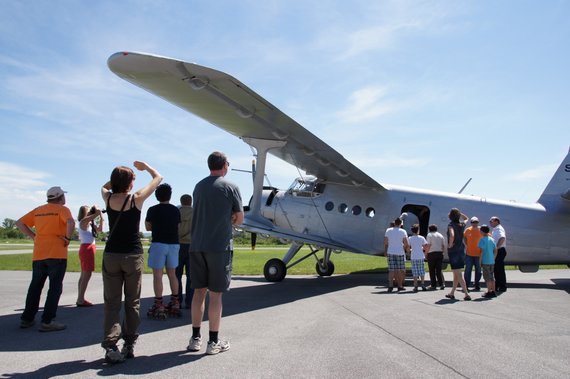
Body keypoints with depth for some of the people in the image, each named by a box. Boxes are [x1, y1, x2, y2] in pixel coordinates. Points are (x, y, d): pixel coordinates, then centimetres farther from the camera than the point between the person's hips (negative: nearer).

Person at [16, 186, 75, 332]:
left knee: (35, 287, 17)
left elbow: (19, 223, 14)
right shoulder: (62, 209, -5)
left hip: (38, 255, 6)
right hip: (57, 254, -6)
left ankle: (27, 318, 24)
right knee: (55, 288, 0)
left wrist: (33, 236, 12)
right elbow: (71, 223, -24)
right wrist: (68, 238, -11)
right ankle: (47, 321, -3)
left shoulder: (38, 210, 13)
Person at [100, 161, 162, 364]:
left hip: (111, 255, 2)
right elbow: (158, 177, 5)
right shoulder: (136, 199, -8)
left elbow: (105, 186, 27)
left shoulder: (108, 198, 1)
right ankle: (129, 344, 15)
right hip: (133, 255, -2)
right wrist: (145, 166, 20)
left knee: (112, 302, 5)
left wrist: (119, 174, 24)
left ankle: (111, 346, -4)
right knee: (132, 302, 10)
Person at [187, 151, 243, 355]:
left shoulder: (199, 186, 13)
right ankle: (214, 342, 8)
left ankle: (195, 338, 18)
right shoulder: (230, 187, -3)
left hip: (197, 246, 5)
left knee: (199, 291, 12)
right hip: (219, 246, -5)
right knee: (215, 293, 1)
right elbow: (239, 219, 0)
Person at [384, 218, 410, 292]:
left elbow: (385, 242, 5)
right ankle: (400, 286, 14)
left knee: (391, 270, 2)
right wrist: (408, 249, 14)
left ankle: (390, 286, -5)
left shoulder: (388, 230, 4)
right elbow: (406, 244, -5)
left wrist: (385, 251, 14)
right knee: (400, 270, 9)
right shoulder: (403, 232, -3)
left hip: (391, 253, 2)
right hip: (400, 253, -2)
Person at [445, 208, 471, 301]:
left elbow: (452, 235, -34)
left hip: (453, 251, -7)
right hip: (461, 250, 7)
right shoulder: (462, 225, 4)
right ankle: (452, 293, 25)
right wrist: (459, 213, 18)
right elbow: (466, 218, 28)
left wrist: (450, 244, -19)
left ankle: (467, 294, -8)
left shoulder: (451, 225, -15)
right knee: (456, 274, 15)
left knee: (458, 274, -4)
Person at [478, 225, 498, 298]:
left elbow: (481, 251, -14)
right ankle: (493, 292, 20)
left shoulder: (482, 239, -11)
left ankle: (489, 292, 1)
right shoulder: (492, 239, 10)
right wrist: (493, 258, 20)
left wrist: (480, 261, -9)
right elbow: (495, 251, 12)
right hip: (492, 261, 7)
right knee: (491, 277, 15)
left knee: (487, 277, -1)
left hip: (485, 261, -7)